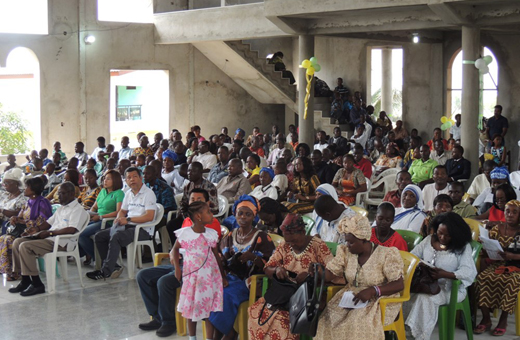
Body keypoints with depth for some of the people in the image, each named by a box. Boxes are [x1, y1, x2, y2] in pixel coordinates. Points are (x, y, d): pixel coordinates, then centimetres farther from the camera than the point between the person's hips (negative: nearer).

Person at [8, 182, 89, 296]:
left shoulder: (78, 210, -7)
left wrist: (50, 233, -18)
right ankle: (25, 281, 1)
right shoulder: (61, 209, 24)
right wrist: (37, 229, 9)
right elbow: (49, 222, 30)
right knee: (17, 242, 2)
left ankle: (37, 284, -19)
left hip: (61, 243, -10)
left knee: (25, 246, -24)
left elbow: (72, 230, -21)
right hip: (50, 239, 10)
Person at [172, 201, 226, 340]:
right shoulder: (184, 233, -7)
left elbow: (216, 256, 6)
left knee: (209, 307, 1)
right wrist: (177, 268, 3)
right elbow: (176, 249, 9)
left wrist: (223, 276, 7)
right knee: (191, 307, 10)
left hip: (210, 275, 1)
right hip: (192, 275, -1)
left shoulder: (212, 234, 0)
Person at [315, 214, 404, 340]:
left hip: (379, 302, -4)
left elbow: (399, 285, -13)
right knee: (327, 319, -22)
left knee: (359, 324, -33)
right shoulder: (346, 252, 5)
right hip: (350, 298, 4)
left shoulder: (386, 255, -10)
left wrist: (372, 290, -24)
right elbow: (329, 273, 2)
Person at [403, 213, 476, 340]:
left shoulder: (463, 247, -3)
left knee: (425, 297, -34)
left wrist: (445, 274, -32)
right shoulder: (429, 240, 11)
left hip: (450, 288, -4)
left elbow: (469, 272, -16)